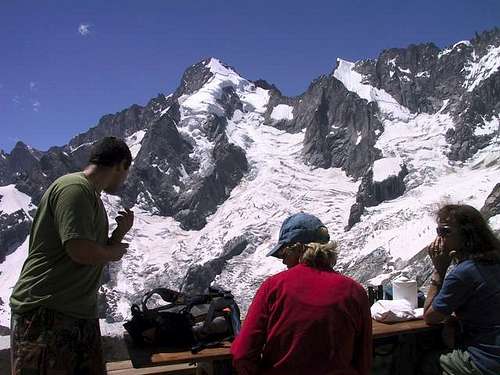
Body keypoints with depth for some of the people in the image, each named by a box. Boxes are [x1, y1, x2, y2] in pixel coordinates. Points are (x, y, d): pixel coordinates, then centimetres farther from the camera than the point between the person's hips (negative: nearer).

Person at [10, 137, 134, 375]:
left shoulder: (91, 195, 17)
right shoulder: (74, 188, -13)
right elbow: (81, 251, -22)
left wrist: (121, 231, 6)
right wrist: (115, 252, -3)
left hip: (82, 316, 9)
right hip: (44, 313, -9)